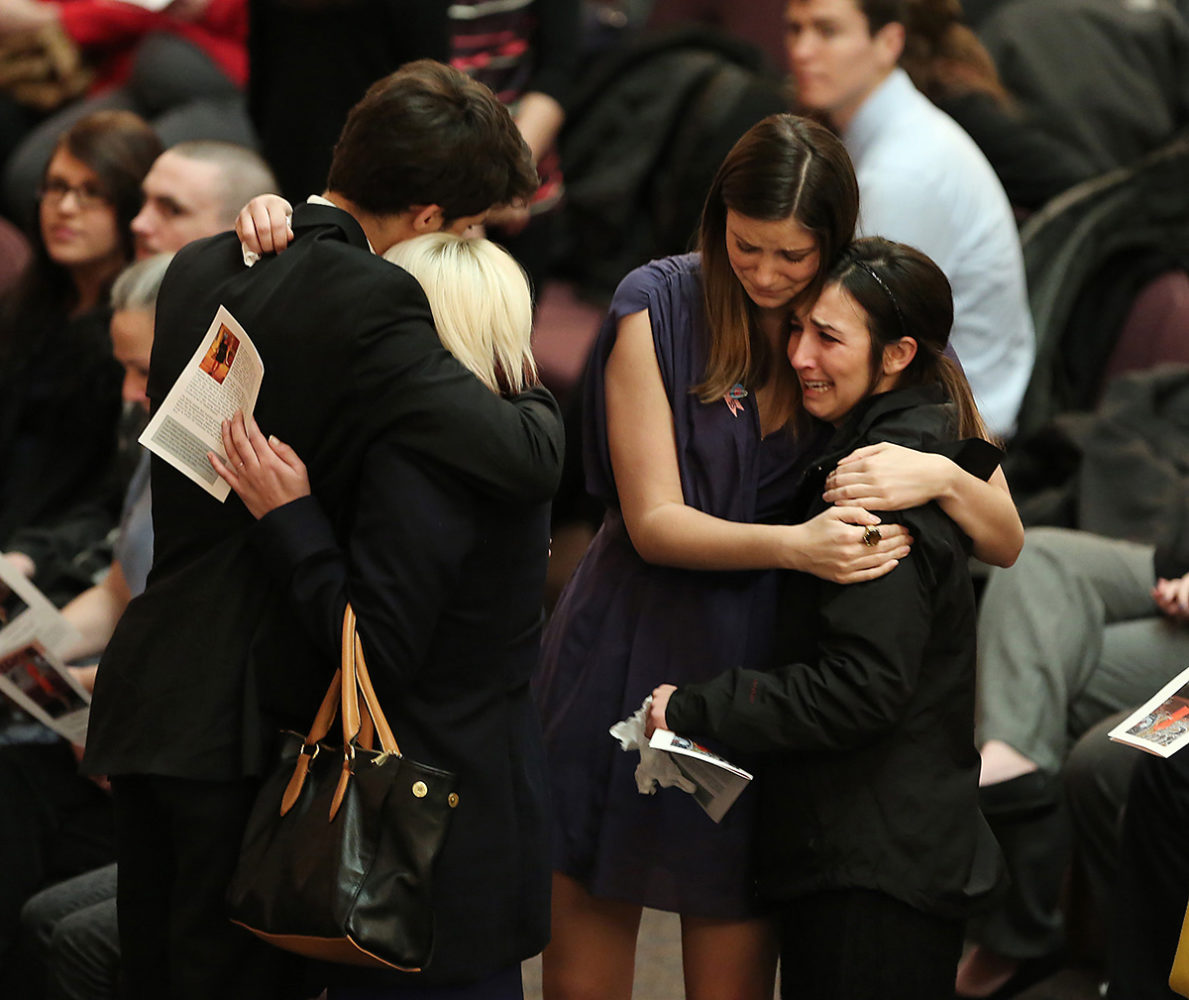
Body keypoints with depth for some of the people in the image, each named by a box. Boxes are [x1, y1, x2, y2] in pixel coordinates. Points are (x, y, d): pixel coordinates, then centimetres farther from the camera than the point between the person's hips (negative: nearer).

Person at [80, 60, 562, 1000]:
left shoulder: (198, 269, 9)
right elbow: (525, 462, -25)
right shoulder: (369, 299, -17)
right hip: (252, 712, -8)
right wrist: (532, 399, -2)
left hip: (146, 693, 8)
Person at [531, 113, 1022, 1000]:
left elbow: (1006, 541, -4)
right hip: (628, 657, 0)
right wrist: (791, 545, -29)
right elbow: (653, 520, -11)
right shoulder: (659, 305, -7)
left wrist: (941, 476, -27)